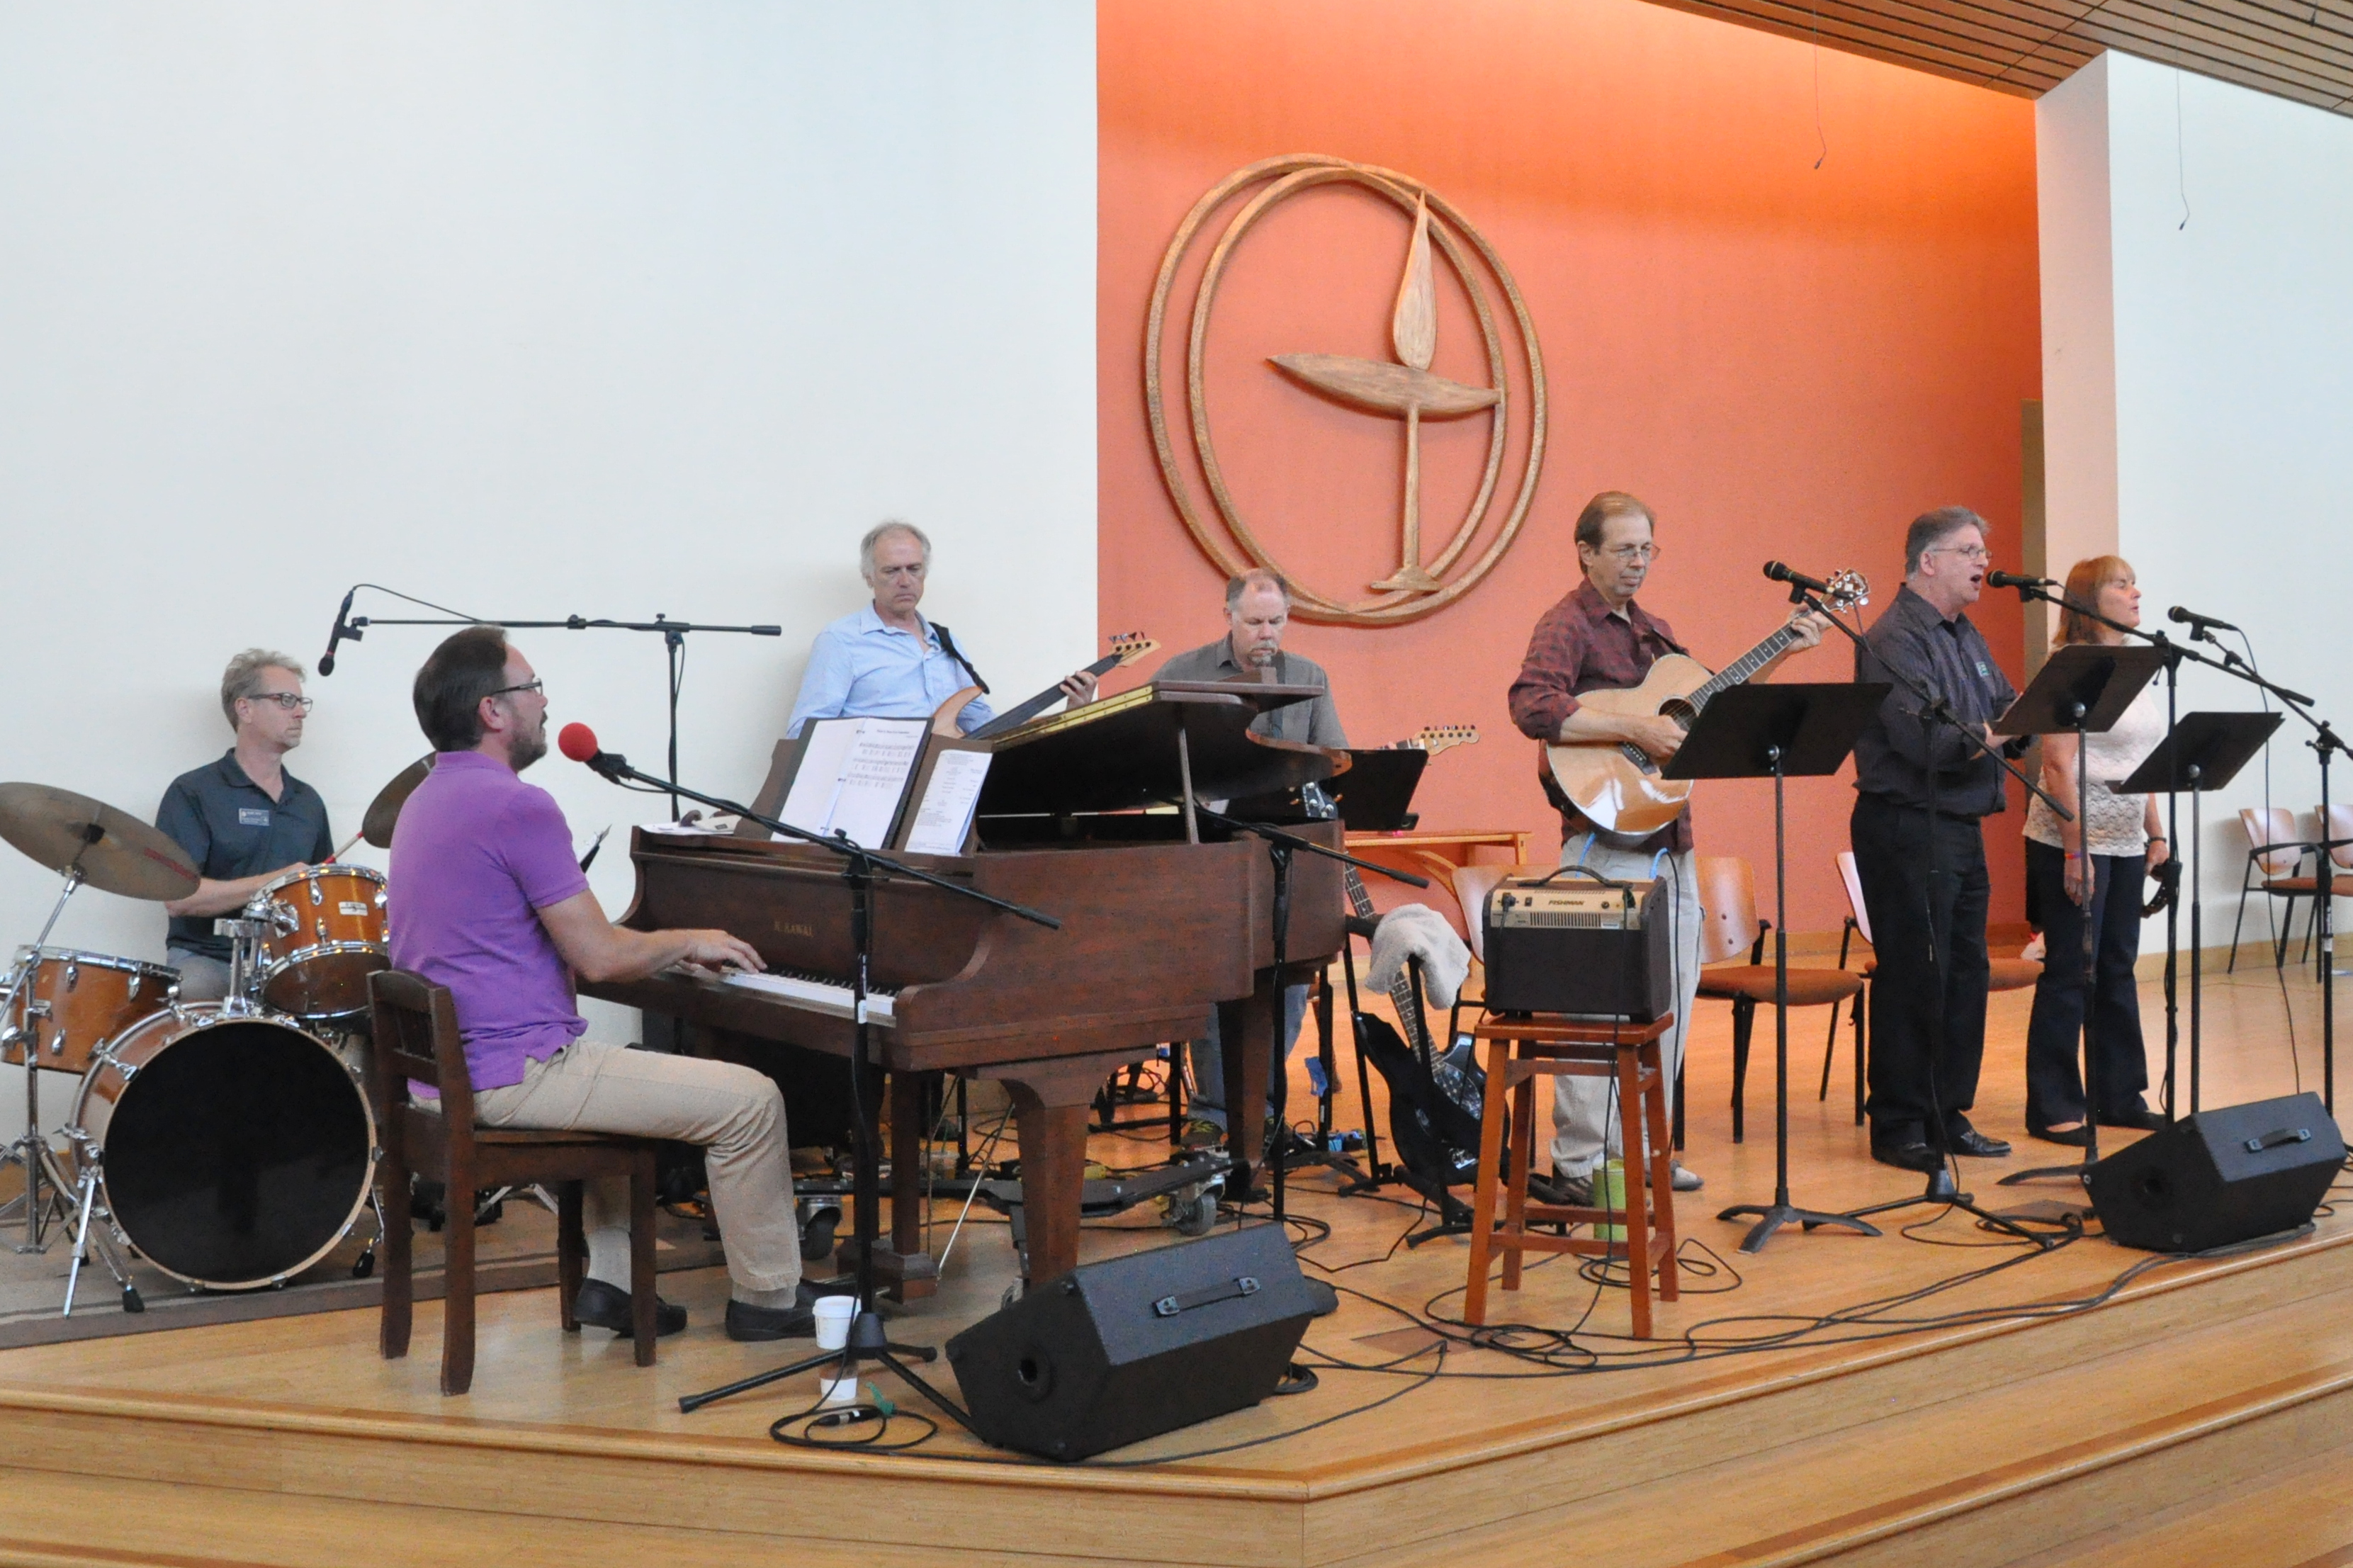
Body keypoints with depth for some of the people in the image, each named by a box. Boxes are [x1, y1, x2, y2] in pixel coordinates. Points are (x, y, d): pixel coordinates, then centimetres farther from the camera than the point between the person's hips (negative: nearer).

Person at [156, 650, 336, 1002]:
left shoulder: (308, 802, 16)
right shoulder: (193, 793, -2)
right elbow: (178, 898, -13)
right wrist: (272, 882, -17)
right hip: (207, 959, -4)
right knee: (193, 992, -35)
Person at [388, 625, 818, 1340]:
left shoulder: (428, 799, 14)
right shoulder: (517, 805, -18)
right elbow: (599, 958, -17)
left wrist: (669, 950, 17)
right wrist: (689, 941, 2)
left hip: (446, 1064, 10)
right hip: (517, 1073, -10)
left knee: (630, 1078, 34)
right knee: (750, 1100, -5)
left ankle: (612, 1279, 27)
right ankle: (767, 1297, 8)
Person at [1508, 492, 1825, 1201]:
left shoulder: (1650, 629, 19)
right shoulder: (1568, 624, -8)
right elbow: (1532, 708, -25)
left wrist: (1779, 654, 17)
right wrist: (1635, 729, -28)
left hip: (1669, 838, 9)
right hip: (1609, 838, -9)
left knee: (1669, 999, 13)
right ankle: (1580, 1165, 2)